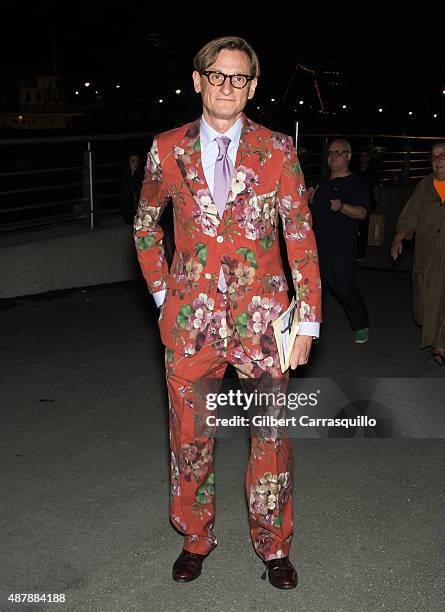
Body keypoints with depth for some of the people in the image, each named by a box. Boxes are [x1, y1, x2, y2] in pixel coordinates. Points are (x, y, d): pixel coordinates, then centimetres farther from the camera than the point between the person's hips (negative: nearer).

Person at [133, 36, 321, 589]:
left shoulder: (277, 150, -1)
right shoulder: (168, 149, 2)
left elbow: (302, 237, -1)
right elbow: (145, 225, 16)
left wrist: (308, 322, -4)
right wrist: (161, 294, 8)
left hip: (262, 315, 0)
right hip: (192, 316, 1)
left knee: (272, 438, 7)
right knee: (189, 438, 11)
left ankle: (273, 547, 28)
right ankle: (195, 539, 33)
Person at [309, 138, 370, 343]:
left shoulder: (356, 184, -3)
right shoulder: (323, 183, 19)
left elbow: (362, 212, -19)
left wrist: (342, 207, -35)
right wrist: (310, 200, 11)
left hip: (341, 249, -7)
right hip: (317, 245, 7)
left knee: (344, 287, -4)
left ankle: (361, 326, 16)